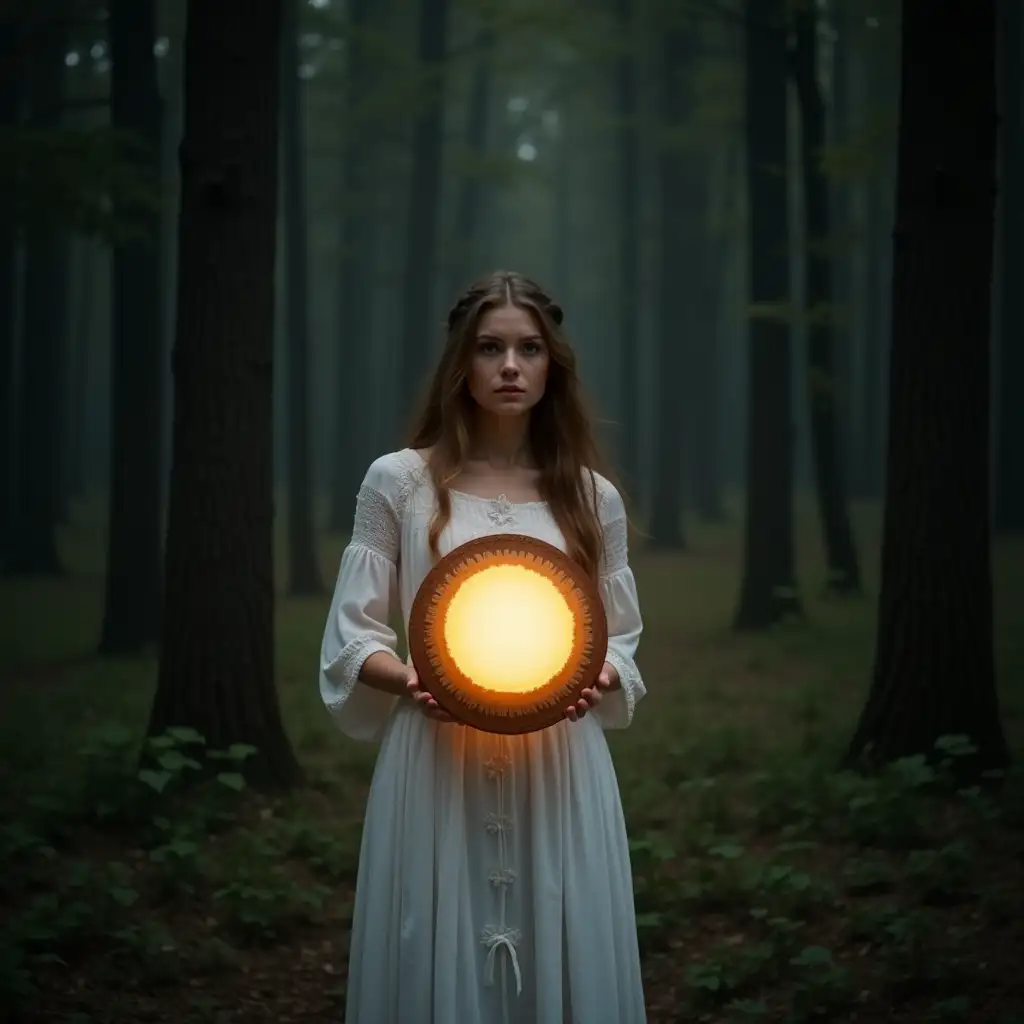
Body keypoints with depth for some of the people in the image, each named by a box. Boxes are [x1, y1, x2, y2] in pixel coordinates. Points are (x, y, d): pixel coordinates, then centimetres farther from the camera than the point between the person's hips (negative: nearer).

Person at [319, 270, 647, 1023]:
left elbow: (621, 643, 13)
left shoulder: (593, 496, 8)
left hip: (559, 771, 2)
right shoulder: (400, 482, 2)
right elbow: (353, 637, 3)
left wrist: (596, 680, -9)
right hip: (436, 768, -1)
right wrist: (410, 679, -16)